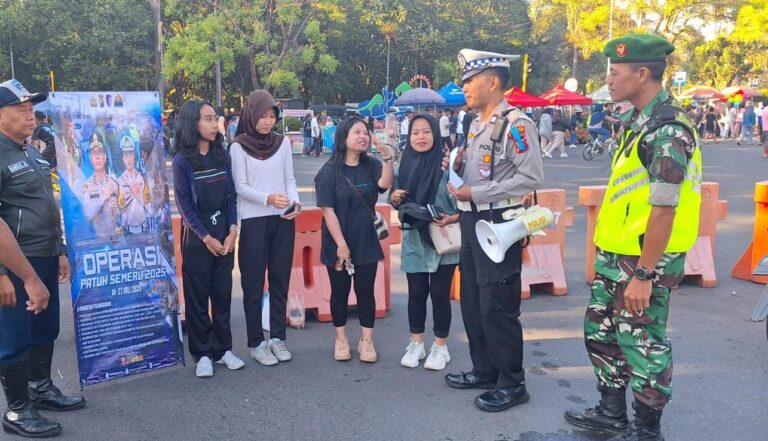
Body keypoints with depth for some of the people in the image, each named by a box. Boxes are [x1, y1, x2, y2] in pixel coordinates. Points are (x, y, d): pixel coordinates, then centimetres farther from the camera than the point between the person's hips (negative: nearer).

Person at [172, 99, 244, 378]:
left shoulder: (222, 155, 4)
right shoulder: (182, 160, -8)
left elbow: (231, 195, 5)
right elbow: (184, 203, -8)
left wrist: (232, 232, -5)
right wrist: (207, 238, -9)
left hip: (224, 234, 4)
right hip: (196, 237, -4)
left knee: (223, 293, 9)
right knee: (197, 296, 5)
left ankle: (222, 348, 21)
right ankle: (202, 354, 16)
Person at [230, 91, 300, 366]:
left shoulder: (283, 143, 6)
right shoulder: (239, 146, -3)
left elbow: (290, 179, 9)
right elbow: (240, 187, -7)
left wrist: (295, 202, -10)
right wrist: (268, 198, -23)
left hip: (283, 220, 3)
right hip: (254, 221, -3)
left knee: (280, 280, 9)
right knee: (254, 283, 2)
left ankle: (277, 338, 20)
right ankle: (256, 343, 12)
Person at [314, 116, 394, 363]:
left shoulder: (371, 166, 2)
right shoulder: (330, 171, -8)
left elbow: (385, 184, -17)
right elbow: (328, 210, -12)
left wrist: (387, 155, -27)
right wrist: (341, 245, -16)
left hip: (366, 242, 3)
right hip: (337, 244, -2)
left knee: (365, 291, 7)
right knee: (340, 291, 9)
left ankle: (367, 341, 16)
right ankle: (341, 338, 24)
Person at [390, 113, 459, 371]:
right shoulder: (403, 167, 4)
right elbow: (399, 205, 15)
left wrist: (452, 219, -23)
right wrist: (394, 199, -6)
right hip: (414, 241, 3)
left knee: (440, 294, 3)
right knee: (416, 293, 10)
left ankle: (440, 346, 20)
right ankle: (416, 343, 26)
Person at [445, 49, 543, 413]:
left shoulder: (516, 124, -14)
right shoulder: (476, 125, 14)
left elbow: (530, 178, -21)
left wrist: (476, 194, -20)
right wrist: (458, 167, 1)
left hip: (498, 222, -9)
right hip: (471, 220, 9)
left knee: (497, 306, -3)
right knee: (471, 300, 15)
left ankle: (512, 384, 13)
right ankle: (484, 371, 31)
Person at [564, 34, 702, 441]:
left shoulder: (667, 129, -19)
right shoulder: (640, 121, 11)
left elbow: (664, 210, -22)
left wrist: (643, 274, -20)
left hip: (642, 261, -10)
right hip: (615, 255, 10)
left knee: (642, 344, 4)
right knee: (601, 332, 18)